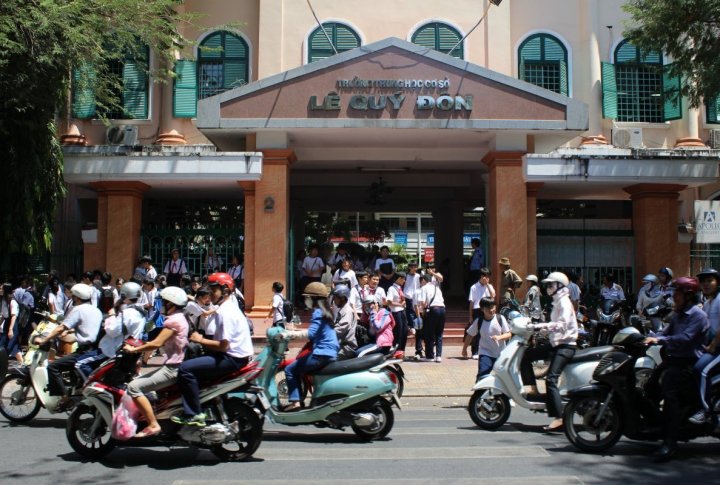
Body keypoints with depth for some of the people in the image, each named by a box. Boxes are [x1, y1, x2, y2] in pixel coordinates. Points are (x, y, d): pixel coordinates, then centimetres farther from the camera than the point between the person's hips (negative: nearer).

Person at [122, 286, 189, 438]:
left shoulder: (173, 320, -15)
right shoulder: (179, 318, 18)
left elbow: (157, 343, -22)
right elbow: (162, 342, 23)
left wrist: (134, 349, -11)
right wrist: (141, 346, 16)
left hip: (172, 369, -11)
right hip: (174, 365, 11)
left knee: (134, 387, -16)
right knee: (138, 381, 18)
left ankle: (153, 425, -17)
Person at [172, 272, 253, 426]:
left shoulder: (226, 312, -18)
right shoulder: (228, 306, 15)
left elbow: (223, 345, -23)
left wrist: (201, 340, -12)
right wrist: (202, 340, 5)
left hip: (233, 358, -11)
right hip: (232, 353, 11)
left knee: (185, 368, -15)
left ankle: (194, 415, -10)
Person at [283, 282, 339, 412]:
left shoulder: (318, 312, -12)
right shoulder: (325, 310, 16)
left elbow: (310, 333, -22)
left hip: (322, 354, -10)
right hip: (331, 353, 10)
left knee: (290, 370, -4)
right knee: (298, 365, 24)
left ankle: (295, 401, -11)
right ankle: (299, 399, 21)